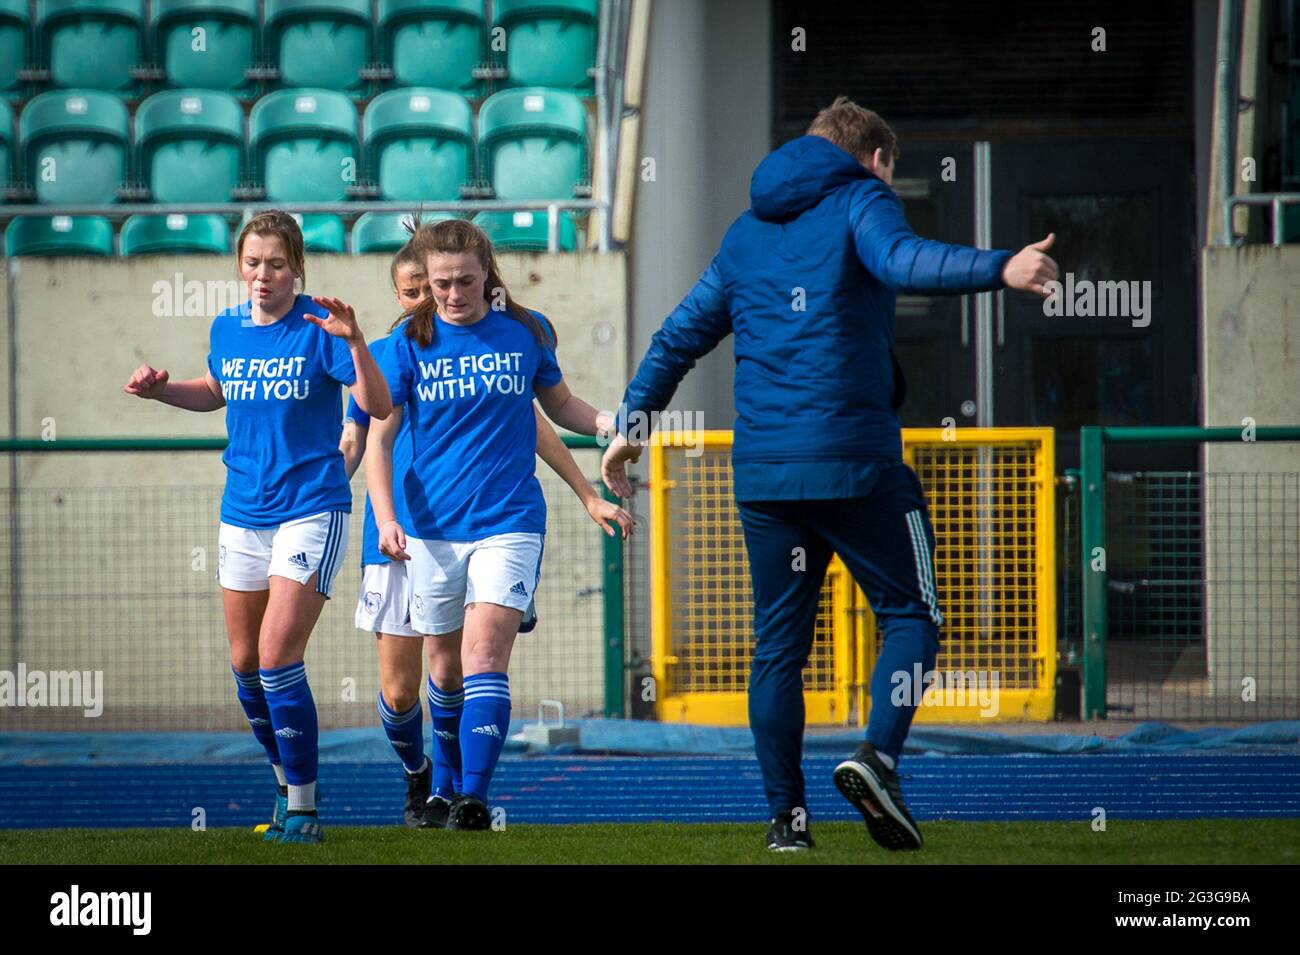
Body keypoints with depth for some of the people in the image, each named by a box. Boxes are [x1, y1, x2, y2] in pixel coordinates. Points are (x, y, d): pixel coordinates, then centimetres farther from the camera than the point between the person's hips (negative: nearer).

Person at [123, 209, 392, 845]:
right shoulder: (227, 329, 6)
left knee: (277, 658, -15)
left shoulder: (318, 328, -10)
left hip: (311, 509, -6)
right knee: (245, 663, 11)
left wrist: (354, 341, -32)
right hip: (243, 513, 6)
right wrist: (162, 390, 9)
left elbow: (378, 407, -17)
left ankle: (303, 809, -7)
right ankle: (287, 778, 32)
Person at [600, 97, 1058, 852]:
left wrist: (633, 423, 34)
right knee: (911, 615, 5)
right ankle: (878, 756, -16)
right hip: (856, 462, -5)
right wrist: (998, 270, -32)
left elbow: (681, 335, 25)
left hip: (762, 471, 5)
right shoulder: (861, 201, 2)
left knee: (779, 642, 9)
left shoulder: (747, 231, 20)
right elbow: (903, 262, -21)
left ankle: (787, 812, 6)